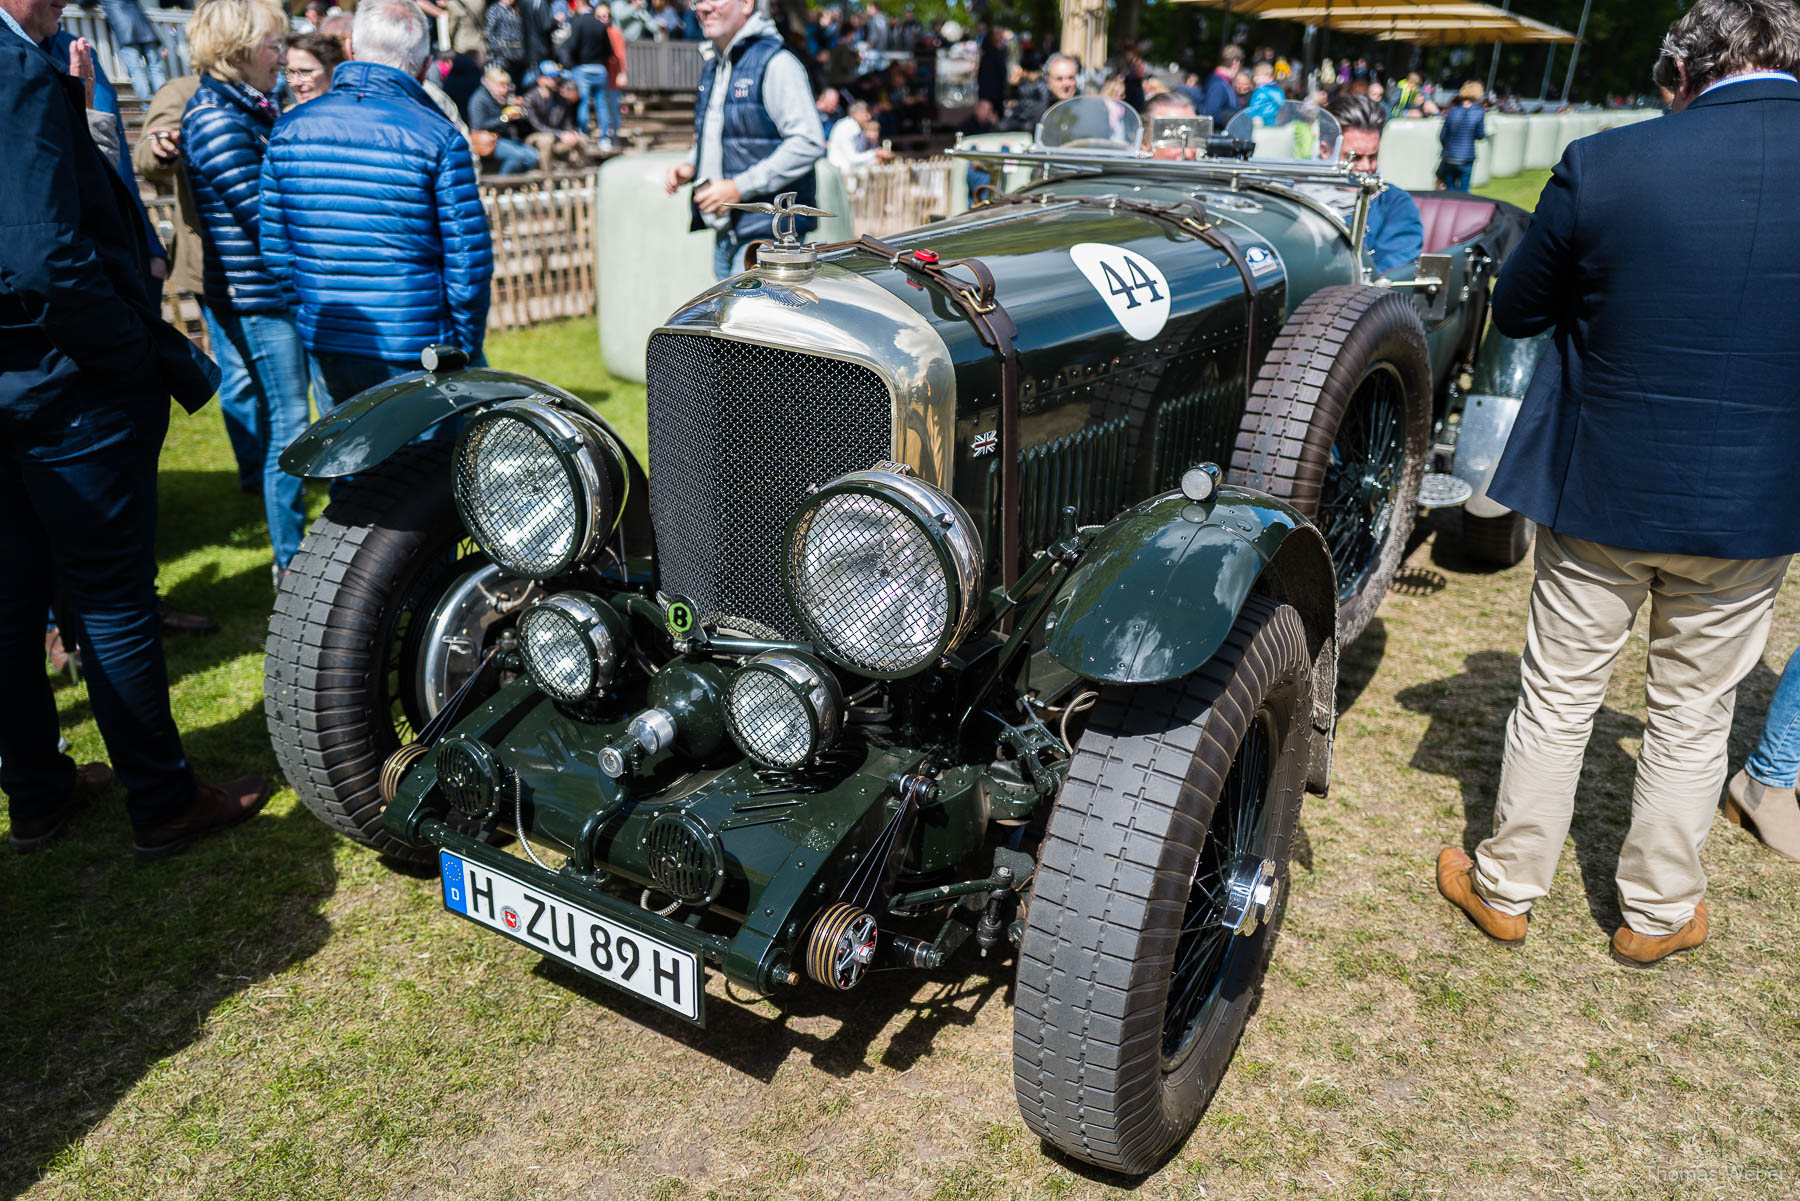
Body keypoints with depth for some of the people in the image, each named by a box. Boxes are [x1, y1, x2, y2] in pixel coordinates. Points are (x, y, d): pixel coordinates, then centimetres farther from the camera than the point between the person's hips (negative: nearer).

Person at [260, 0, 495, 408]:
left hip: (327, 354, 5)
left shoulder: (290, 129, 3)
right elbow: (468, 263, -11)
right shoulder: (439, 138, -11)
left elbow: (275, 248, 7)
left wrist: (311, 324, 20)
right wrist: (465, 351, 2)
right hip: (417, 359, -5)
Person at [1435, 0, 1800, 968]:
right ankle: (1657, 913, 35)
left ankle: (1505, 887, 31)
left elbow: (1515, 312, -3)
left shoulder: (1604, 165, -15)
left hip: (1599, 489, -1)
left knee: (1559, 698, 15)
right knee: (1693, 715, 18)